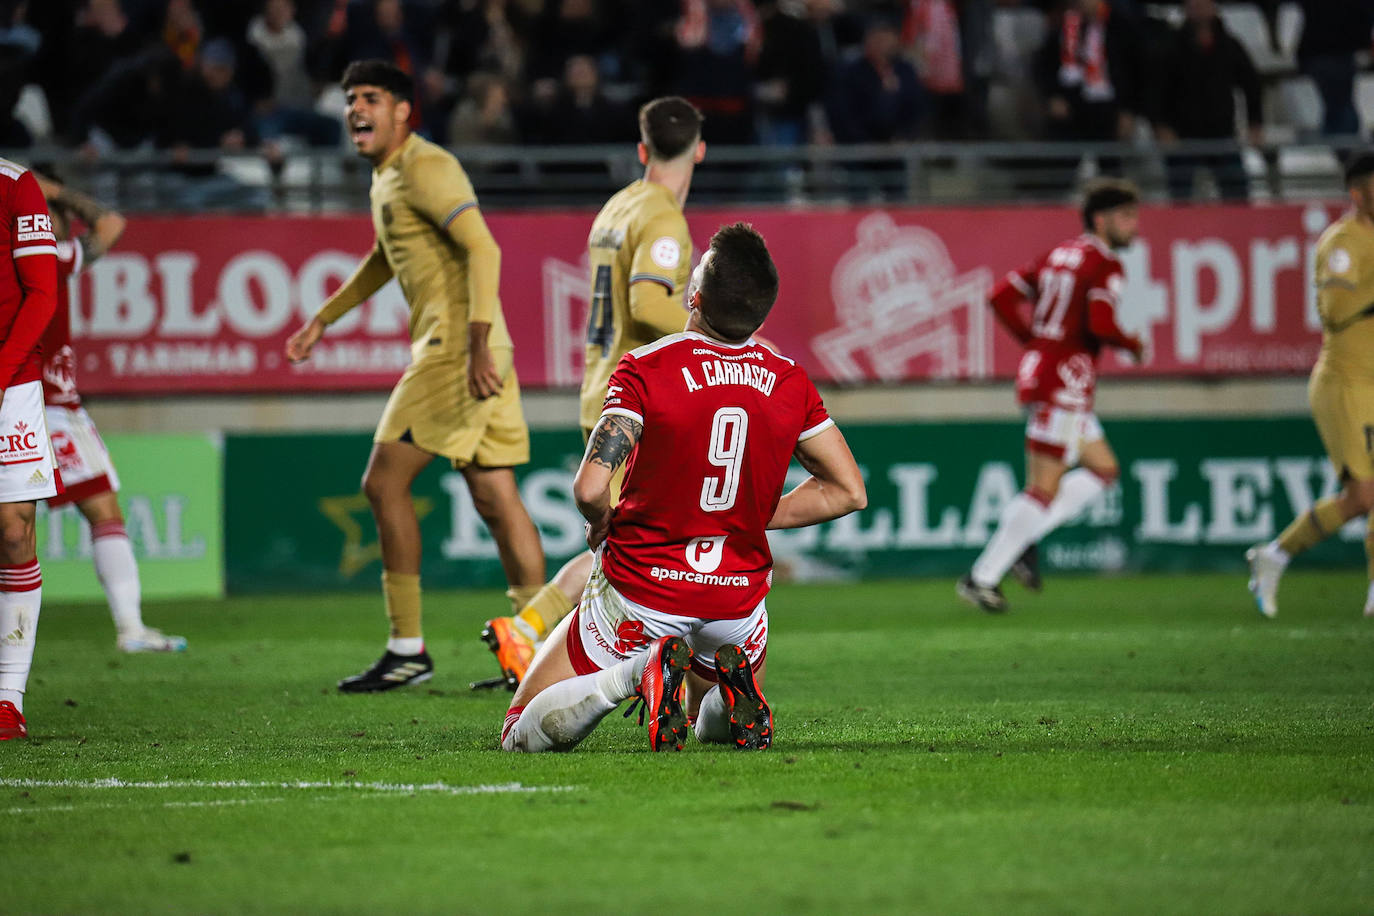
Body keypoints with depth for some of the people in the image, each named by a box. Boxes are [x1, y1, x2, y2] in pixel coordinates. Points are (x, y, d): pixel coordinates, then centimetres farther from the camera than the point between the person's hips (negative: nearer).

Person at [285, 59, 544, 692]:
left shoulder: (424, 167, -12)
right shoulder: (387, 175, 19)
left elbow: (483, 249, -22)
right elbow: (383, 260, 36)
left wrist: (478, 343, -29)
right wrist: (323, 320, 37)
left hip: (456, 349, -10)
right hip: (453, 349, 10)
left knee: (384, 483, -7)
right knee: (494, 497, 8)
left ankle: (407, 650, -4)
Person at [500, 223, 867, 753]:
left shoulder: (644, 371, -15)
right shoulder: (789, 382, -1)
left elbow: (590, 489, -23)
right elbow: (848, 491, 6)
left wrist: (601, 524, 0)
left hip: (641, 594, -3)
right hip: (736, 602, 4)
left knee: (524, 736, 9)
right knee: (715, 726, 32)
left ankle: (638, 672, -17)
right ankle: (733, 686, -4)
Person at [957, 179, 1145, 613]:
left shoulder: (1058, 254, 15)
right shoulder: (1105, 266, -10)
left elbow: (1002, 296, 13)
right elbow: (1101, 327, -22)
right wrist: (1134, 346, -4)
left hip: (1037, 369, 10)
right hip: (1064, 381, -10)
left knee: (1103, 470, 17)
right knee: (1045, 489, -7)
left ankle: (1020, 535, 9)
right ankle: (982, 577, -7)